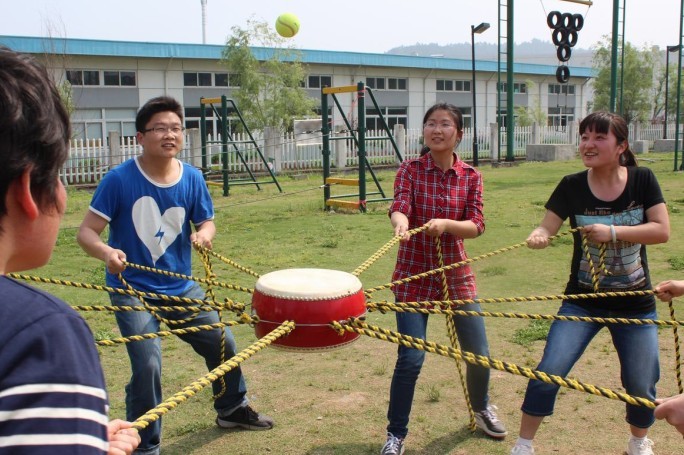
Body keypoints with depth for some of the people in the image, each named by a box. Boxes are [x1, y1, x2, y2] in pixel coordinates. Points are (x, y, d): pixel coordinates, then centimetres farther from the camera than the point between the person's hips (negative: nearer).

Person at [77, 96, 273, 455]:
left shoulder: (192, 178, -6)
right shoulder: (119, 179, -17)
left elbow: (206, 222, 6)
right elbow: (86, 231, -16)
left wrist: (204, 233, -18)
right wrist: (106, 252, -36)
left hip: (180, 288, 5)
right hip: (133, 290, -5)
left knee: (222, 344, 14)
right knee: (148, 364, -19)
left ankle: (231, 409, 44)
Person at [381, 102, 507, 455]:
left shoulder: (471, 176, 1)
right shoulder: (410, 170, -5)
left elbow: (476, 226, -8)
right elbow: (399, 207, -22)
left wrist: (445, 224, -28)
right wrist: (401, 224, -46)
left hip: (456, 275, 3)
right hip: (413, 276, -2)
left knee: (478, 354, 11)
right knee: (410, 359, -9)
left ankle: (481, 408, 44)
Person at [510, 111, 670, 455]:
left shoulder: (642, 180, -7)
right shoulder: (572, 186, -8)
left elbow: (662, 231, -12)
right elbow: (547, 227, -13)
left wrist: (613, 232, -24)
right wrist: (538, 236, -36)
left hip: (635, 304, 1)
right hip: (583, 301, 0)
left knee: (640, 385, 6)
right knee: (548, 372, -9)